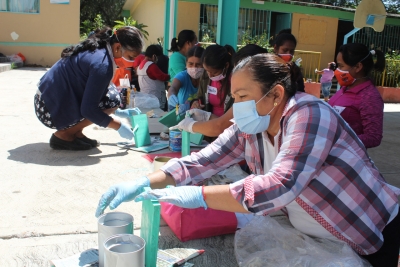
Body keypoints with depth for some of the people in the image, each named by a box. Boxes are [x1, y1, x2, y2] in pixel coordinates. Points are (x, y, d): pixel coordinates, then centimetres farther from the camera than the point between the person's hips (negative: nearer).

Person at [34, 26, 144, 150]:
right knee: (111, 98, -16)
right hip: (52, 109, -9)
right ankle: (63, 135, -6)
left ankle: (75, 133, 11)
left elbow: (93, 95, 19)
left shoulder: (98, 49, 5)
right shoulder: (102, 64, -24)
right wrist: (118, 126, -14)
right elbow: (88, 109, -24)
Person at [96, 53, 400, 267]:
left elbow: (280, 187, -40)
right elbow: (202, 161, -11)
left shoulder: (308, 115, -29)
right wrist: (143, 183, -23)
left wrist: (197, 196, -41)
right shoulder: (249, 129, -8)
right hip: (320, 240, 6)